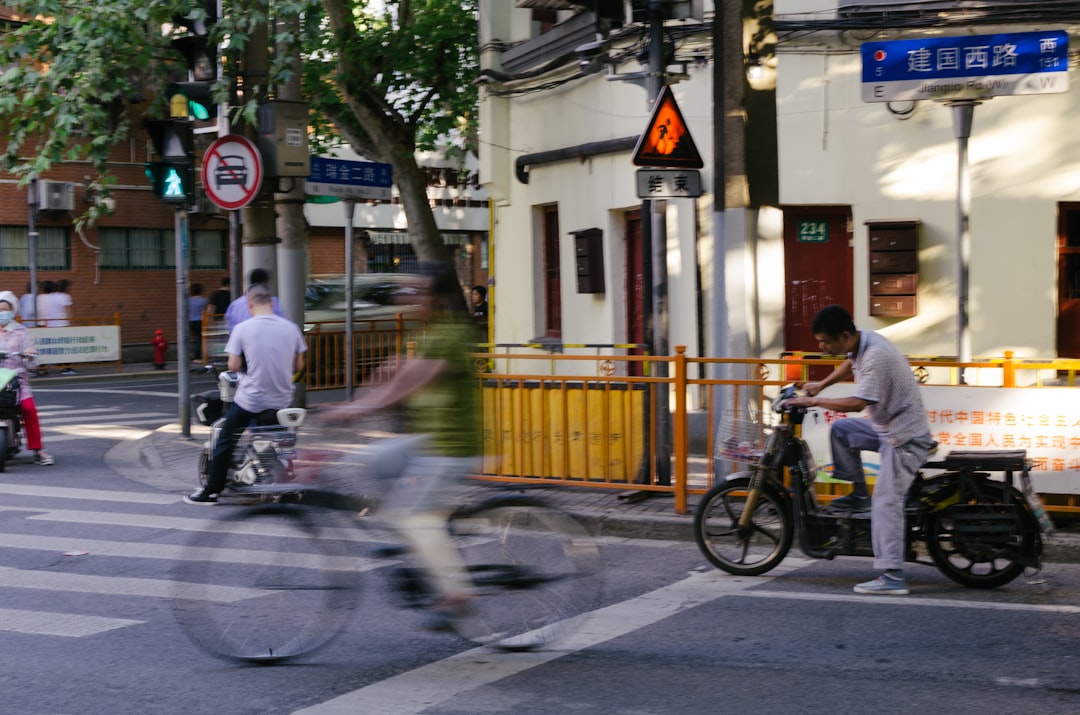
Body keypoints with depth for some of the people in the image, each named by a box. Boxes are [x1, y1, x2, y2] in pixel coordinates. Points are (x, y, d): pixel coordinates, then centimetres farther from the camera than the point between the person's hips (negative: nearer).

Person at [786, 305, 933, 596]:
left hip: (905, 435, -10)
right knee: (840, 430, 16)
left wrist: (814, 401, -22)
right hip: (887, 426, 10)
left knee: (886, 502, -13)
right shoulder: (861, 340, 1)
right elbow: (849, 364, 26)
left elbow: (857, 403, -32)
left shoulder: (875, 356, -27)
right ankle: (859, 495, 21)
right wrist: (820, 385, 18)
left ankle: (893, 577, -15)